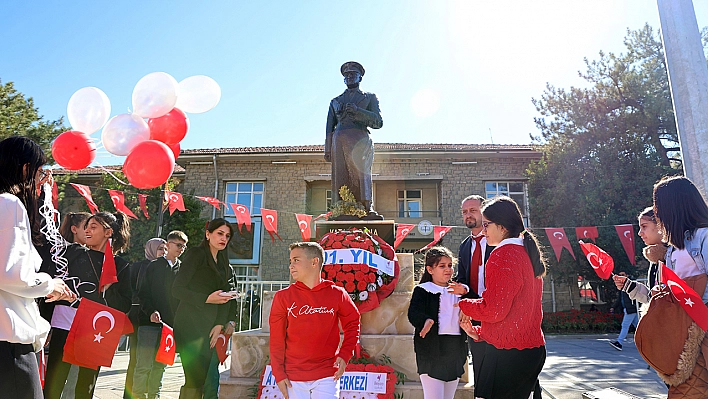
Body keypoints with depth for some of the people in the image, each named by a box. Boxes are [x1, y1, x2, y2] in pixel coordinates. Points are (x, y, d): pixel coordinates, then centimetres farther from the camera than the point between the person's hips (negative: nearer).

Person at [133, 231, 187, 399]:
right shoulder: (154, 265, 3)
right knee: (144, 365, -5)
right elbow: (142, 293, 0)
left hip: (170, 324, 3)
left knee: (160, 366, 9)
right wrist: (151, 311, -15)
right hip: (149, 322, -3)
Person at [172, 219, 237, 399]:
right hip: (190, 323, -7)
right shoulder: (196, 254, -4)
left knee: (202, 378, 7)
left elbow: (227, 296, 13)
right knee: (195, 378, -11)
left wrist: (220, 324, 0)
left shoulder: (224, 264, 16)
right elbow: (177, 289, -10)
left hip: (209, 326, 7)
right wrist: (207, 299, -18)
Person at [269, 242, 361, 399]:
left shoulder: (337, 294, -3)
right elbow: (277, 340, 0)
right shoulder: (283, 297, -2)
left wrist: (345, 355, -3)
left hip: (327, 376, -1)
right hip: (293, 378, 1)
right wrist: (279, 374, -2)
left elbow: (353, 324, 7)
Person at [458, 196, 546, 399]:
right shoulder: (527, 253, 14)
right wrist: (480, 333, 18)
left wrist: (463, 305, -2)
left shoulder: (503, 254, -16)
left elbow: (494, 310, -19)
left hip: (508, 353, -10)